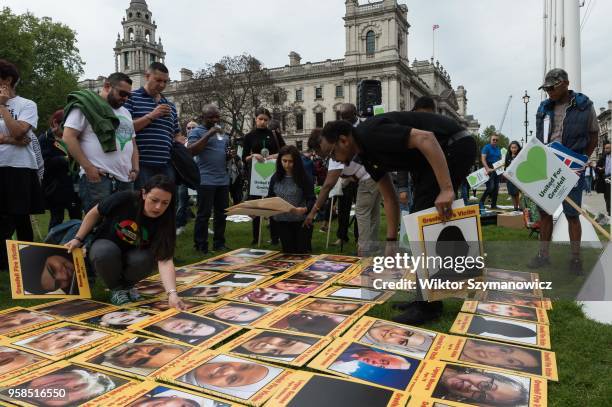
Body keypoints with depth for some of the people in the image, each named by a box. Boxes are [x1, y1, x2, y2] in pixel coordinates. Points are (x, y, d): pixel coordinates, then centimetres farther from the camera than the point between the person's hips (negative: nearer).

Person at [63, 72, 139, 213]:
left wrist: (135, 168, 10)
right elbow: (68, 137, -10)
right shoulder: (86, 106, -2)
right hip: (98, 178, -7)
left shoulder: (125, 112, 23)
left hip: (126, 180, 7)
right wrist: (88, 168, -15)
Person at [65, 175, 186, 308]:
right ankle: (116, 288, -6)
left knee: (144, 260, -33)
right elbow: (94, 213, -8)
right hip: (105, 246, -1)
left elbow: (164, 260, -35)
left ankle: (127, 284, 1)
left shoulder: (163, 223, -25)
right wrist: (78, 239, -5)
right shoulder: (124, 199, -28)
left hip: (133, 255, 1)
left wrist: (172, 294, -48)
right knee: (105, 252, -36)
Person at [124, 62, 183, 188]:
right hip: (141, 165, -5)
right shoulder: (131, 98, 3)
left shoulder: (170, 106, 20)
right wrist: (151, 116, -12)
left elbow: (177, 135, 24)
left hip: (166, 165, 5)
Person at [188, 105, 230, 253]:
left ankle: (219, 243, 20)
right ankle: (201, 246, 6)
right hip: (206, 180, -7)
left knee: (222, 213, 10)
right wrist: (209, 134, -19)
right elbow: (191, 151, -18)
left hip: (223, 180, 7)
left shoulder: (223, 134, 18)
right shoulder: (197, 132, -3)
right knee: (204, 214, -3)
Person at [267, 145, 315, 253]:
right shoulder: (275, 178, 2)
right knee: (287, 253, 11)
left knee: (302, 253, 4)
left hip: (301, 221, -3)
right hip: (282, 222, 3)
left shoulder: (304, 178, -10)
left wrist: (304, 209, -34)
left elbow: (311, 200, -13)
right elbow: (270, 198, 9)